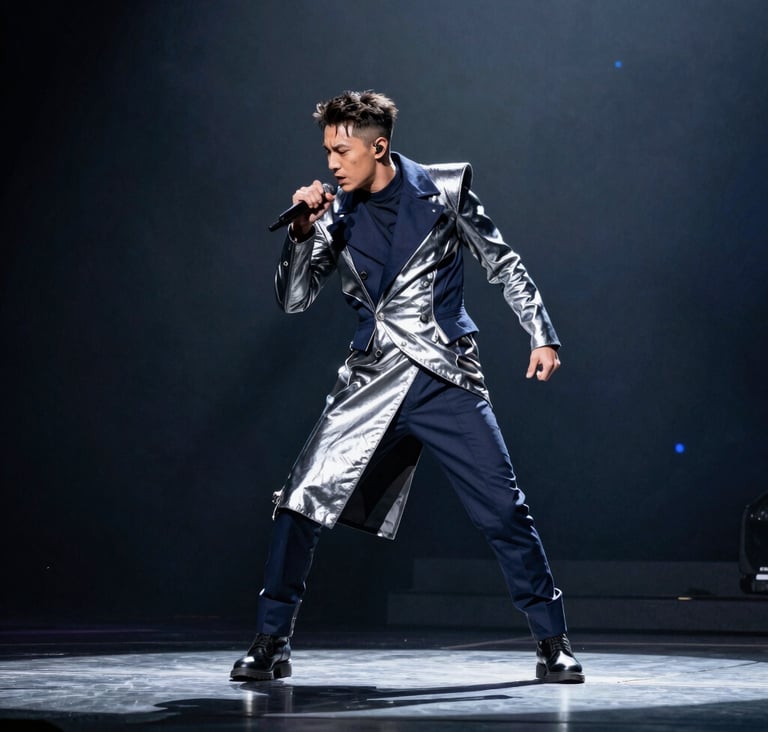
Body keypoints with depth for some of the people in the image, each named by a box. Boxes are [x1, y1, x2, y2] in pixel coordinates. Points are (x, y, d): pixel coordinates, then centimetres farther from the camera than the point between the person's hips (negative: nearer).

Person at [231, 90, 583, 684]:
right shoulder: (338, 216, 8)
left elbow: (503, 264, 8)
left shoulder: (444, 190, 1)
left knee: (505, 512, -5)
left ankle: (554, 645, 8)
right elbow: (294, 300, 6)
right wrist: (303, 230, -7)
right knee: (299, 504, -6)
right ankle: (271, 645, 7)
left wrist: (542, 336, 1)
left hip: (448, 380, -2)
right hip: (374, 383, 2)